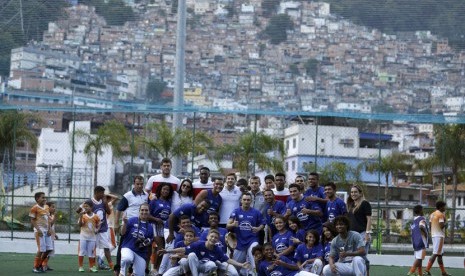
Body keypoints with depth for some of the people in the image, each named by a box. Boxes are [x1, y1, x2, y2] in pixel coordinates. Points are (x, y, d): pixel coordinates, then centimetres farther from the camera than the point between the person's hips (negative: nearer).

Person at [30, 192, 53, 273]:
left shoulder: (46, 207, 14)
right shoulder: (35, 208, -8)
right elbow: (32, 221, -9)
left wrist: (49, 229, 3)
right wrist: (38, 230, -18)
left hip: (46, 231, 8)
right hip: (39, 231, -8)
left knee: (49, 249, 6)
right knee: (41, 249, -9)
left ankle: (40, 264, 20)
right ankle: (35, 267, 2)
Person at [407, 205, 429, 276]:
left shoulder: (413, 220, 14)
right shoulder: (422, 219, -9)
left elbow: (411, 229, 21)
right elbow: (421, 227, -27)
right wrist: (425, 234, -13)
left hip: (415, 242, 8)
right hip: (421, 242, -8)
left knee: (418, 258, 12)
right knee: (419, 259, -11)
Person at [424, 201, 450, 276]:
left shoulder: (432, 214, 14)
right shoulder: (441, 214, -12)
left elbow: (430, 226, 15)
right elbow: (442, 226, -20)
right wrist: (445, 221, -2)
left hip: (433, 235, 9)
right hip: (439, 236, -9)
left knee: (440, 254, 14)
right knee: (436, 253, -11)